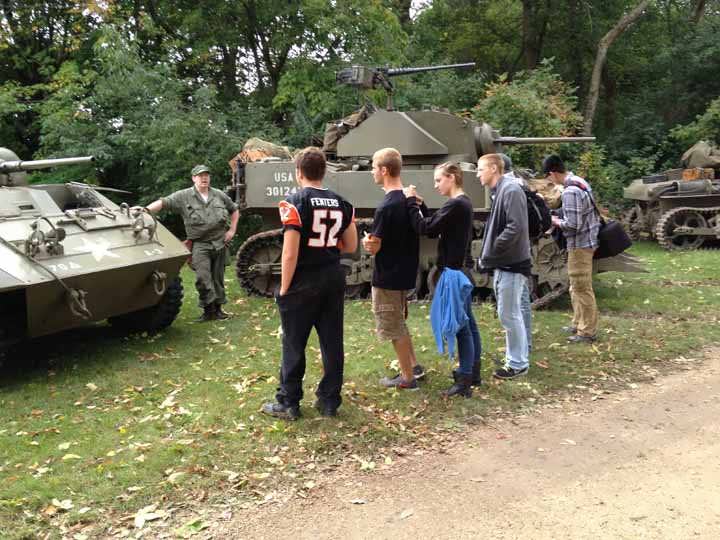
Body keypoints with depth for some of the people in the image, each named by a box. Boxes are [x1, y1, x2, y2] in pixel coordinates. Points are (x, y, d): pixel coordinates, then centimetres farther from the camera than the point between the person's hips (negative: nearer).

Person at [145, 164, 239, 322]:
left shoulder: (219, 195, 7)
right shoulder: (184, 196, -2)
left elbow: (234, 210, 19)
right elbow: (163, 203, -11)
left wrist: (232, 230, 10)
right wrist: (145, 209, -25)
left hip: (220, 242, 3)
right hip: (200, 244, -3)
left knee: (218, 277, 9)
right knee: (203, 278, -14)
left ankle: (218, 309, 21)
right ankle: (209, 310, -2)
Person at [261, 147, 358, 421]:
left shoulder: (295, 203, -12)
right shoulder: (342, 203, 4)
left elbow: (290, 254, -17)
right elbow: (351, 246, 10)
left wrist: (284, 289, -8)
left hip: (303, 282, -5)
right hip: (333, 279, 5)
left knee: (294, 345, 7)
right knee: (332, 343, 12)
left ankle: (288, 403, 17)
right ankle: (329, 401, 21)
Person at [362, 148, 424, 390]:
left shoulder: (386, 207, -23)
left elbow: (373, 247, -23)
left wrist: (365, 240, -1)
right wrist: (375, 240, 3)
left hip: (388, 277, -8)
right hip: (406, 273, 9)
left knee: (394, 327, 6)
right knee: (398, 322, 24)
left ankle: (408, 378, 17)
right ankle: (414, 366, 30)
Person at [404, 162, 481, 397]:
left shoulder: (455, 205, -19)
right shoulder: (463, 202, 13)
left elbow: (425, 229, -19)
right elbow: (434, 226, 15)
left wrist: (411, 203, -11)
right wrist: (421, 206, 5)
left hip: (453, 271, -10)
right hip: (461, 268, 10)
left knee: (459, 325, -6)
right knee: (467, 323, 16)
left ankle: (464, 381, 0)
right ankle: (473, 372, 27)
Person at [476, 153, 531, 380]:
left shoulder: (511, 190, -16)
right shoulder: (499, 192, 14)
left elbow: (515, 227, -24)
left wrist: (490, 253, -18)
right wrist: (488, 255, 8)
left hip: (511, 265, -10)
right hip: (503, 264, 10)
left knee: (509, 315, -2)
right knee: (511, 315, 16)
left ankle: (517, 364, 10)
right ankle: (518, 359, 27)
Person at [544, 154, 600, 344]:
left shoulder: (570, 192, -23)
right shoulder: (580, 182, 7)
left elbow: (573, 225, -25)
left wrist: (556, 221, -8)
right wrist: (561, 218, 11)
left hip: (579, 245, -10)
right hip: (586, 242, 10)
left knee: (582, 289, 1)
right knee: (577, 288, 20)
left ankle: (587, 331, 11)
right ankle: (579, 324, 31)